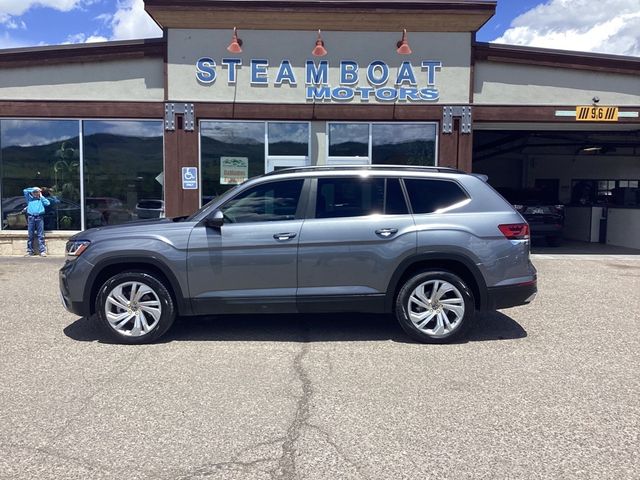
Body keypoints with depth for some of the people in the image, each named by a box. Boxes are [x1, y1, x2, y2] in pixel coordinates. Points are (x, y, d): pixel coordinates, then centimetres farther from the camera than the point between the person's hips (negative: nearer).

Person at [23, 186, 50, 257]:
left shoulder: (41, 199, 17)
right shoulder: (30, 199, 16)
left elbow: (47, 203, -1)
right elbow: (25, 191, 4)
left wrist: (41, 196, 8)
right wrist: (34, 189, 10)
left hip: (39, 217, -1)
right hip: (31, 217, 1)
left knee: (41, 235, -4)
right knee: (30, 235, 2)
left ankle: (42, 251, -6)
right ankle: (30, 251, 7)